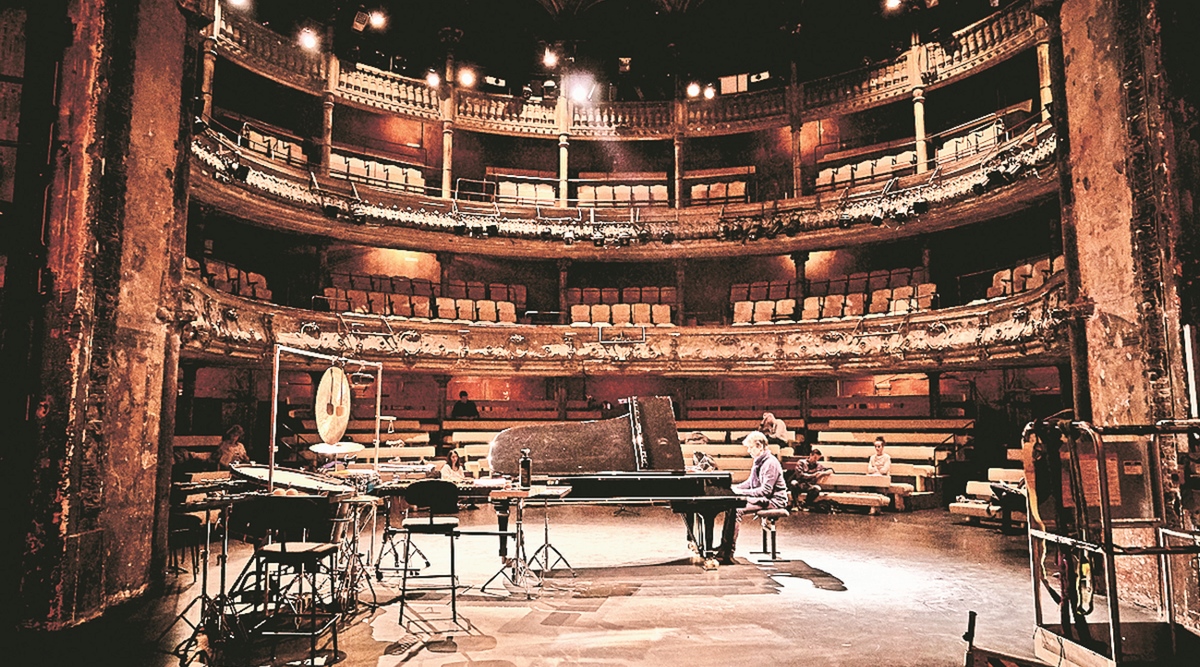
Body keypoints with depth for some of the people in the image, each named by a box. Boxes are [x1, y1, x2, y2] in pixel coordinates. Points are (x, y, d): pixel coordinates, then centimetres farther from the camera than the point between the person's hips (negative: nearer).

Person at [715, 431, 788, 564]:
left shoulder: (770, 463, -19)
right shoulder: (759, 461, 12)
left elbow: (766, 490, -25)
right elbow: (750, 482, 21)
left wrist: (742, 492, -25)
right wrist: (736, 487, 4)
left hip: (773, 501, -10)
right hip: (761, 498, 10)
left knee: (737, 510, -24)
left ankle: (728, 552, -22)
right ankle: (724, 545, -6)